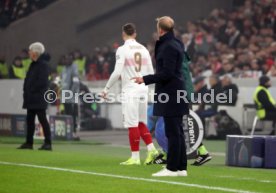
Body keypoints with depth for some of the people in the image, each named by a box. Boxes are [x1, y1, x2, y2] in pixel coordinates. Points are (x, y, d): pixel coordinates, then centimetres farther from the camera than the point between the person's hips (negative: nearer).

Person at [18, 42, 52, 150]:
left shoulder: (43, 64, -12)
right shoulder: (33, 64, 16)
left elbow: (42, 82, -19)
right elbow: (28, 79, 19)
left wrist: (31, 90, -15)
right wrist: (26, 90, 6)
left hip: (39, 98, -9)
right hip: (31, 99, 9)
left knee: (42, 119, -7)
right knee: (30, 120, 11)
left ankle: (48, 143, -5)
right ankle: (29, 142, 16)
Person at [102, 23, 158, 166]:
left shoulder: (122, 50, -8)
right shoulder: (143, 49, 9)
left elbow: (117, 72, -14)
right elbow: (151, 73, 12)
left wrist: (106, 89, -6)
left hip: (130, 91, -6)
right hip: (143, 90, 6)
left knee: (132, 124, -3)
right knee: (141, 123, 16)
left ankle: (135, 157, -1)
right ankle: (151, 149, 2)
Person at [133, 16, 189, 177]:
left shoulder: (169, 46, -16)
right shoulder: (175, 43, 13)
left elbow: (166, 73, -20)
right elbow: (160, 61, 24)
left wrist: (145, 79, -16)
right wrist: (158, 43, 16)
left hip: (170, 94, -10)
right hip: (176, 92, 10)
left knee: (173, 132, -6)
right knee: (177, 132, 11)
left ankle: (172, 168, -3)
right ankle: (181, 168, 14)